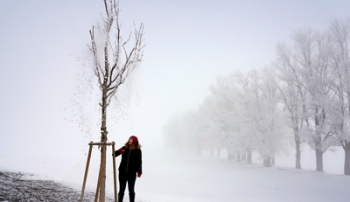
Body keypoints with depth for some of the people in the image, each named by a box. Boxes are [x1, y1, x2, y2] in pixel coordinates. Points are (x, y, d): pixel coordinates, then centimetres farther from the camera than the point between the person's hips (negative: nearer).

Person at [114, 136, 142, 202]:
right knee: (121, 190, 7)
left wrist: (139, 172, -10)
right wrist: (119, 151, -18)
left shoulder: (138, 150, -2)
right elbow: (114, 154, 3)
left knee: (131, 190, 4)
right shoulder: (125, 148, 3)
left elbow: (139, 162, -1)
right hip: (122, 172, 2)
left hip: (132, 173, -2)